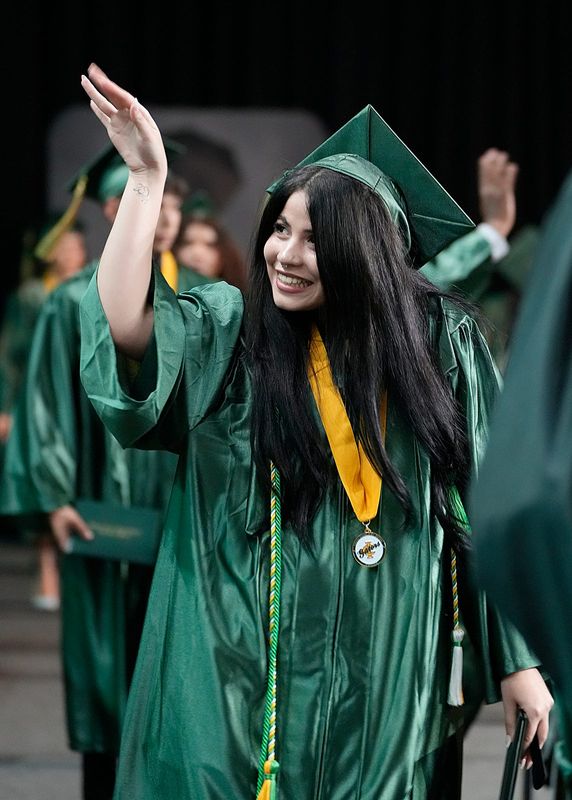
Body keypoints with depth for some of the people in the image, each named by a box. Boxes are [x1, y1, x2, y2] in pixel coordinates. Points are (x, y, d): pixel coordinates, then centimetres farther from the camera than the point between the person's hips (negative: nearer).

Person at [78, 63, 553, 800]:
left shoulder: (440, 346, 1)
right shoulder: (223, 333, 0)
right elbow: (123, 331, -18)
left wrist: (518, 662, 2)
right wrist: (147, 178, -20)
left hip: (388, 676, 1)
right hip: (240, 675, 0)